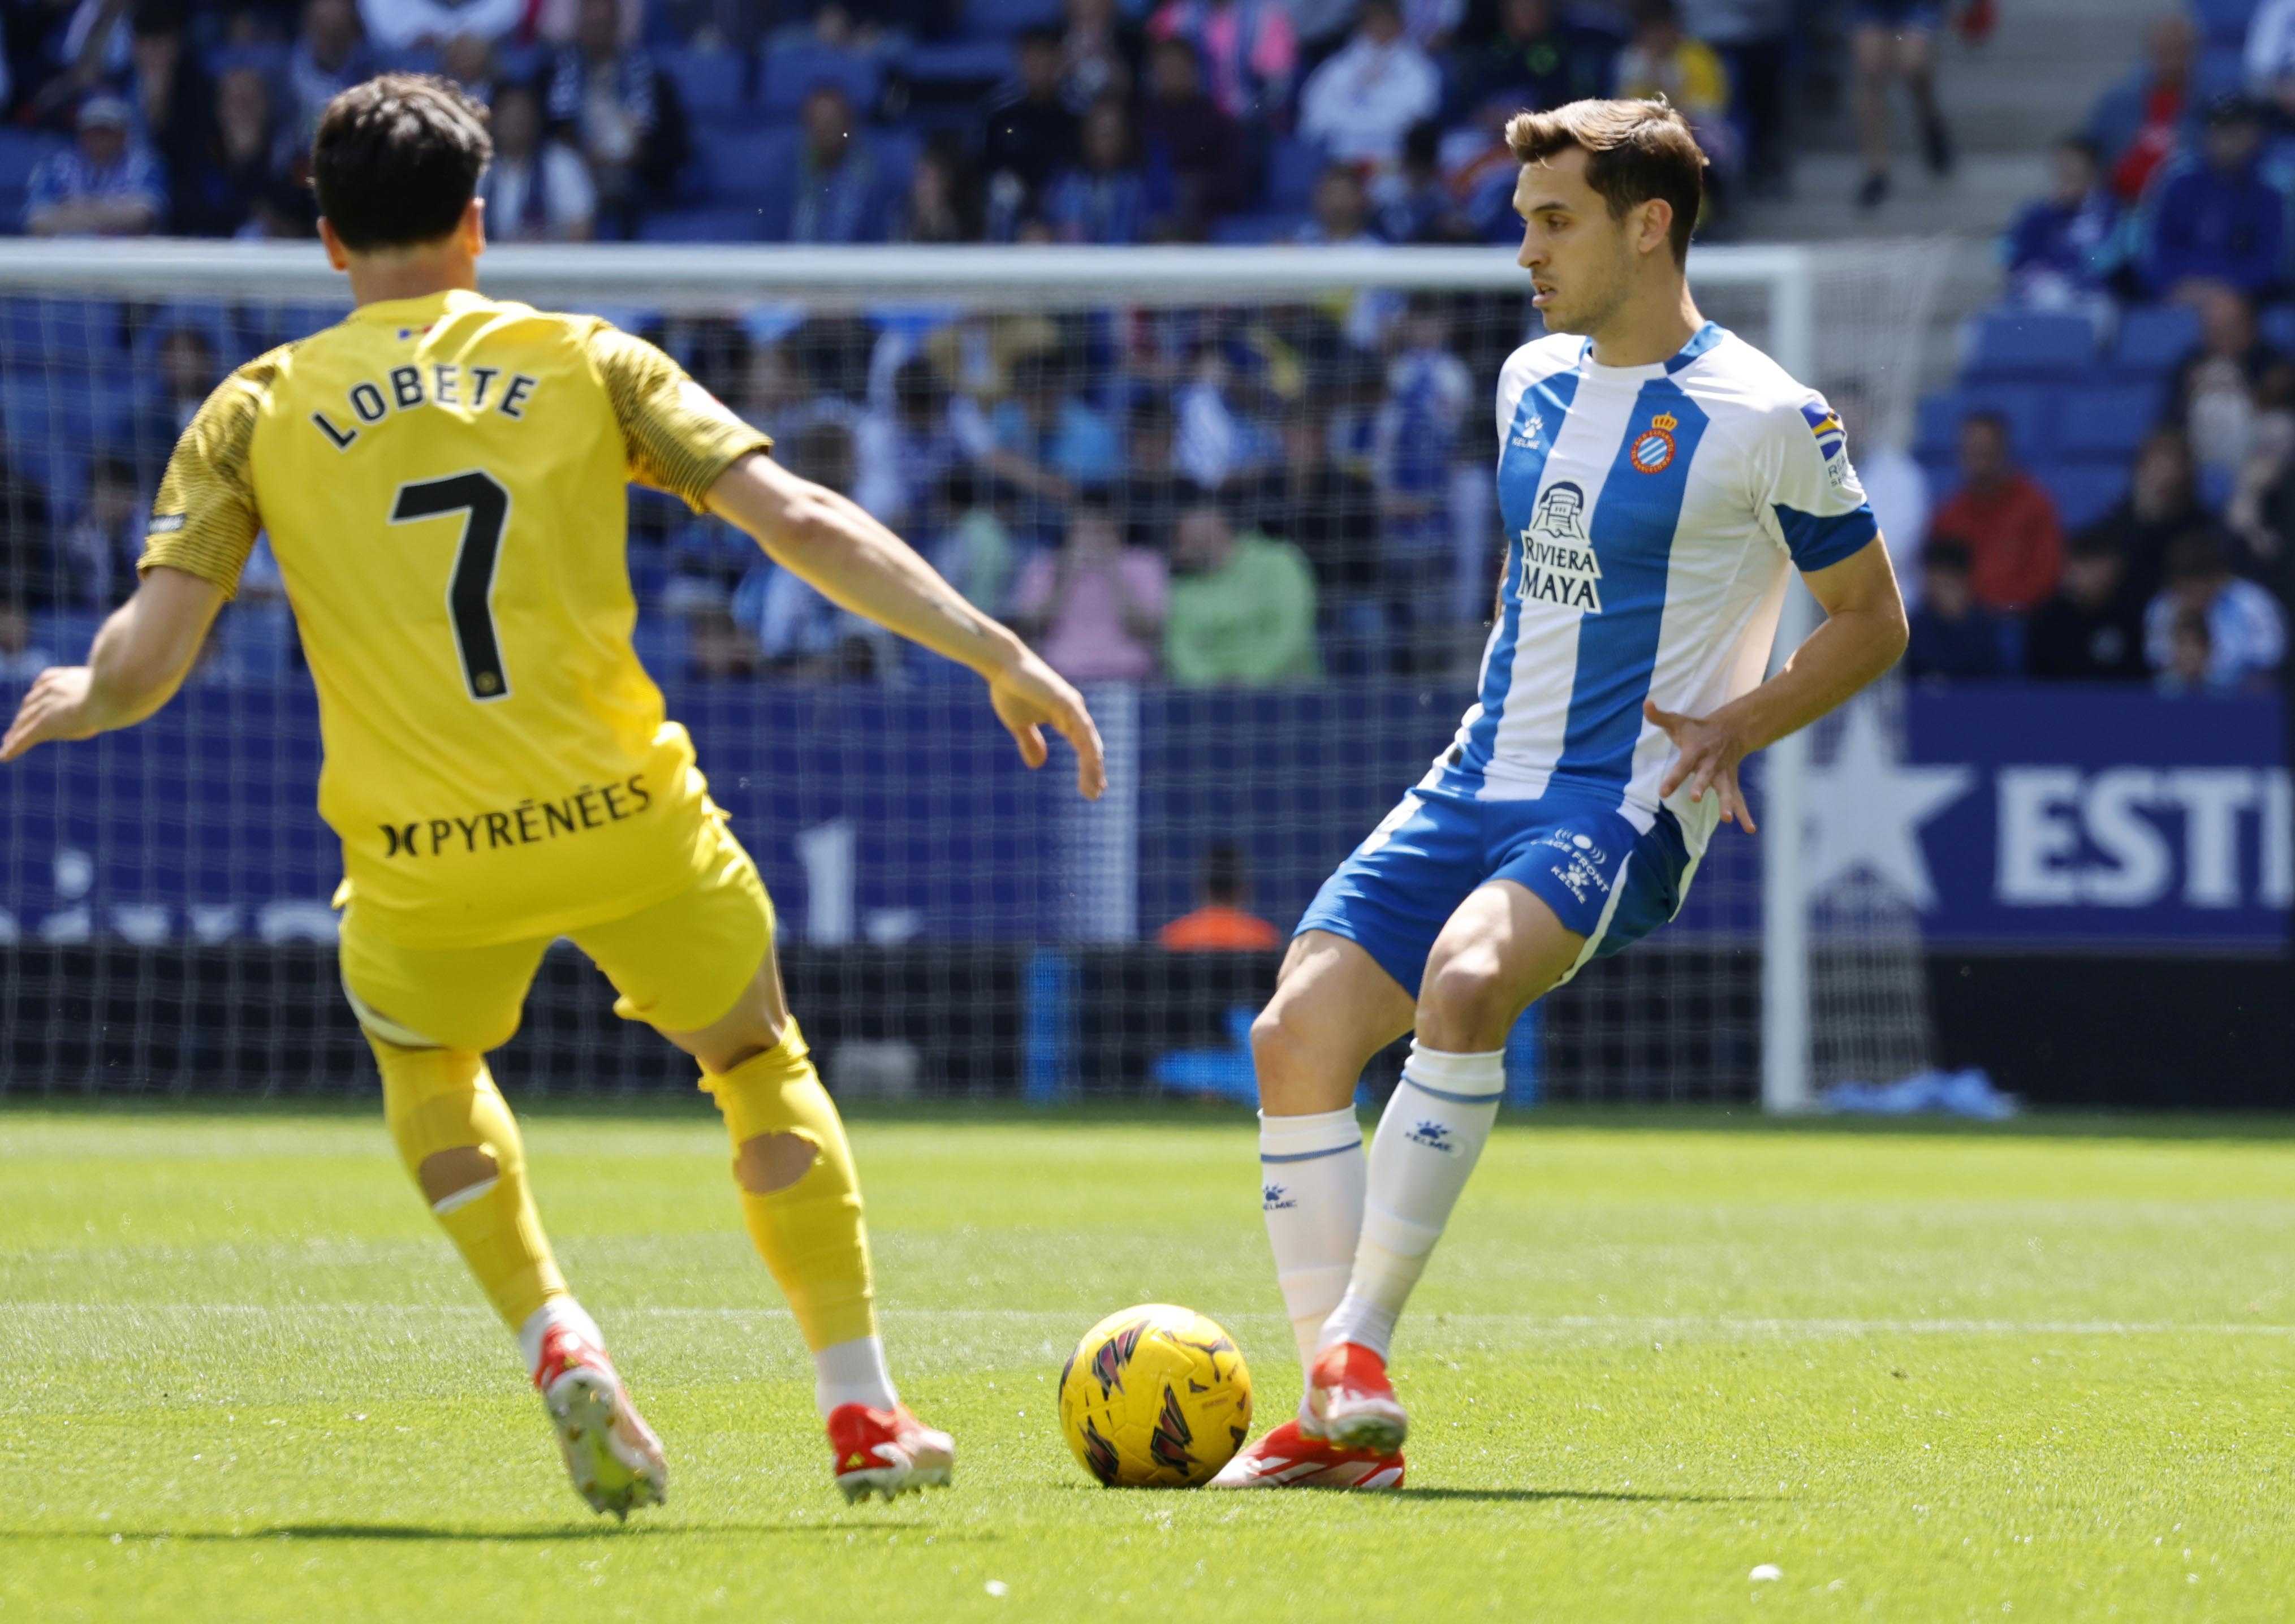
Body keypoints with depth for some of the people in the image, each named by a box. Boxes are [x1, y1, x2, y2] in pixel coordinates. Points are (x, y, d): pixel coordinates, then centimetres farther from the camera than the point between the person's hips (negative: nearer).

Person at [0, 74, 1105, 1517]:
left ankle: (554, 1337, 8)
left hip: (422, 865, 0)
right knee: (763, 1066, 24)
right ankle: (865, 1412, 18)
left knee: (428, 1072, 31)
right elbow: (805, 525, -2)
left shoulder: (260, 410, 5)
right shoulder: (585, 363, 5)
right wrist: (999, 655, 3)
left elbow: (144, 664, -1)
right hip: (625, 823, 0)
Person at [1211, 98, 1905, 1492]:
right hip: (1480, 786, 7)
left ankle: (1362, 1347, -29)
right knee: (1299, 1032, -10)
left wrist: (1740, 723, -14)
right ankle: (1339, 1426, -5)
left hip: (1622, 806, -7)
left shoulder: (1767, 420, -8)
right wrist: (1504, 714, 14)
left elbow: (1872, 620, 0)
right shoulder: (1532, 381, 13)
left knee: (1464, 981, -35)